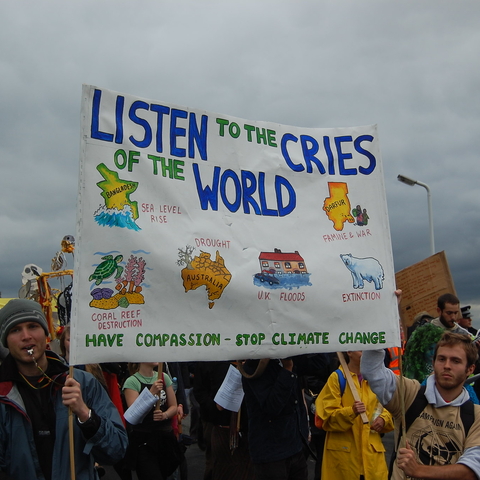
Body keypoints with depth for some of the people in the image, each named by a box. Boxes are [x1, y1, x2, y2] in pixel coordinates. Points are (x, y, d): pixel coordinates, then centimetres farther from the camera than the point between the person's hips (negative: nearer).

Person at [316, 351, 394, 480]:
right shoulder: (337, 377, -6)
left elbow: (387, 408, 19)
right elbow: (328, 417, -10)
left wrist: (384, 419, -3)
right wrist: (351, 411, -27)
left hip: (371, 450, 4)